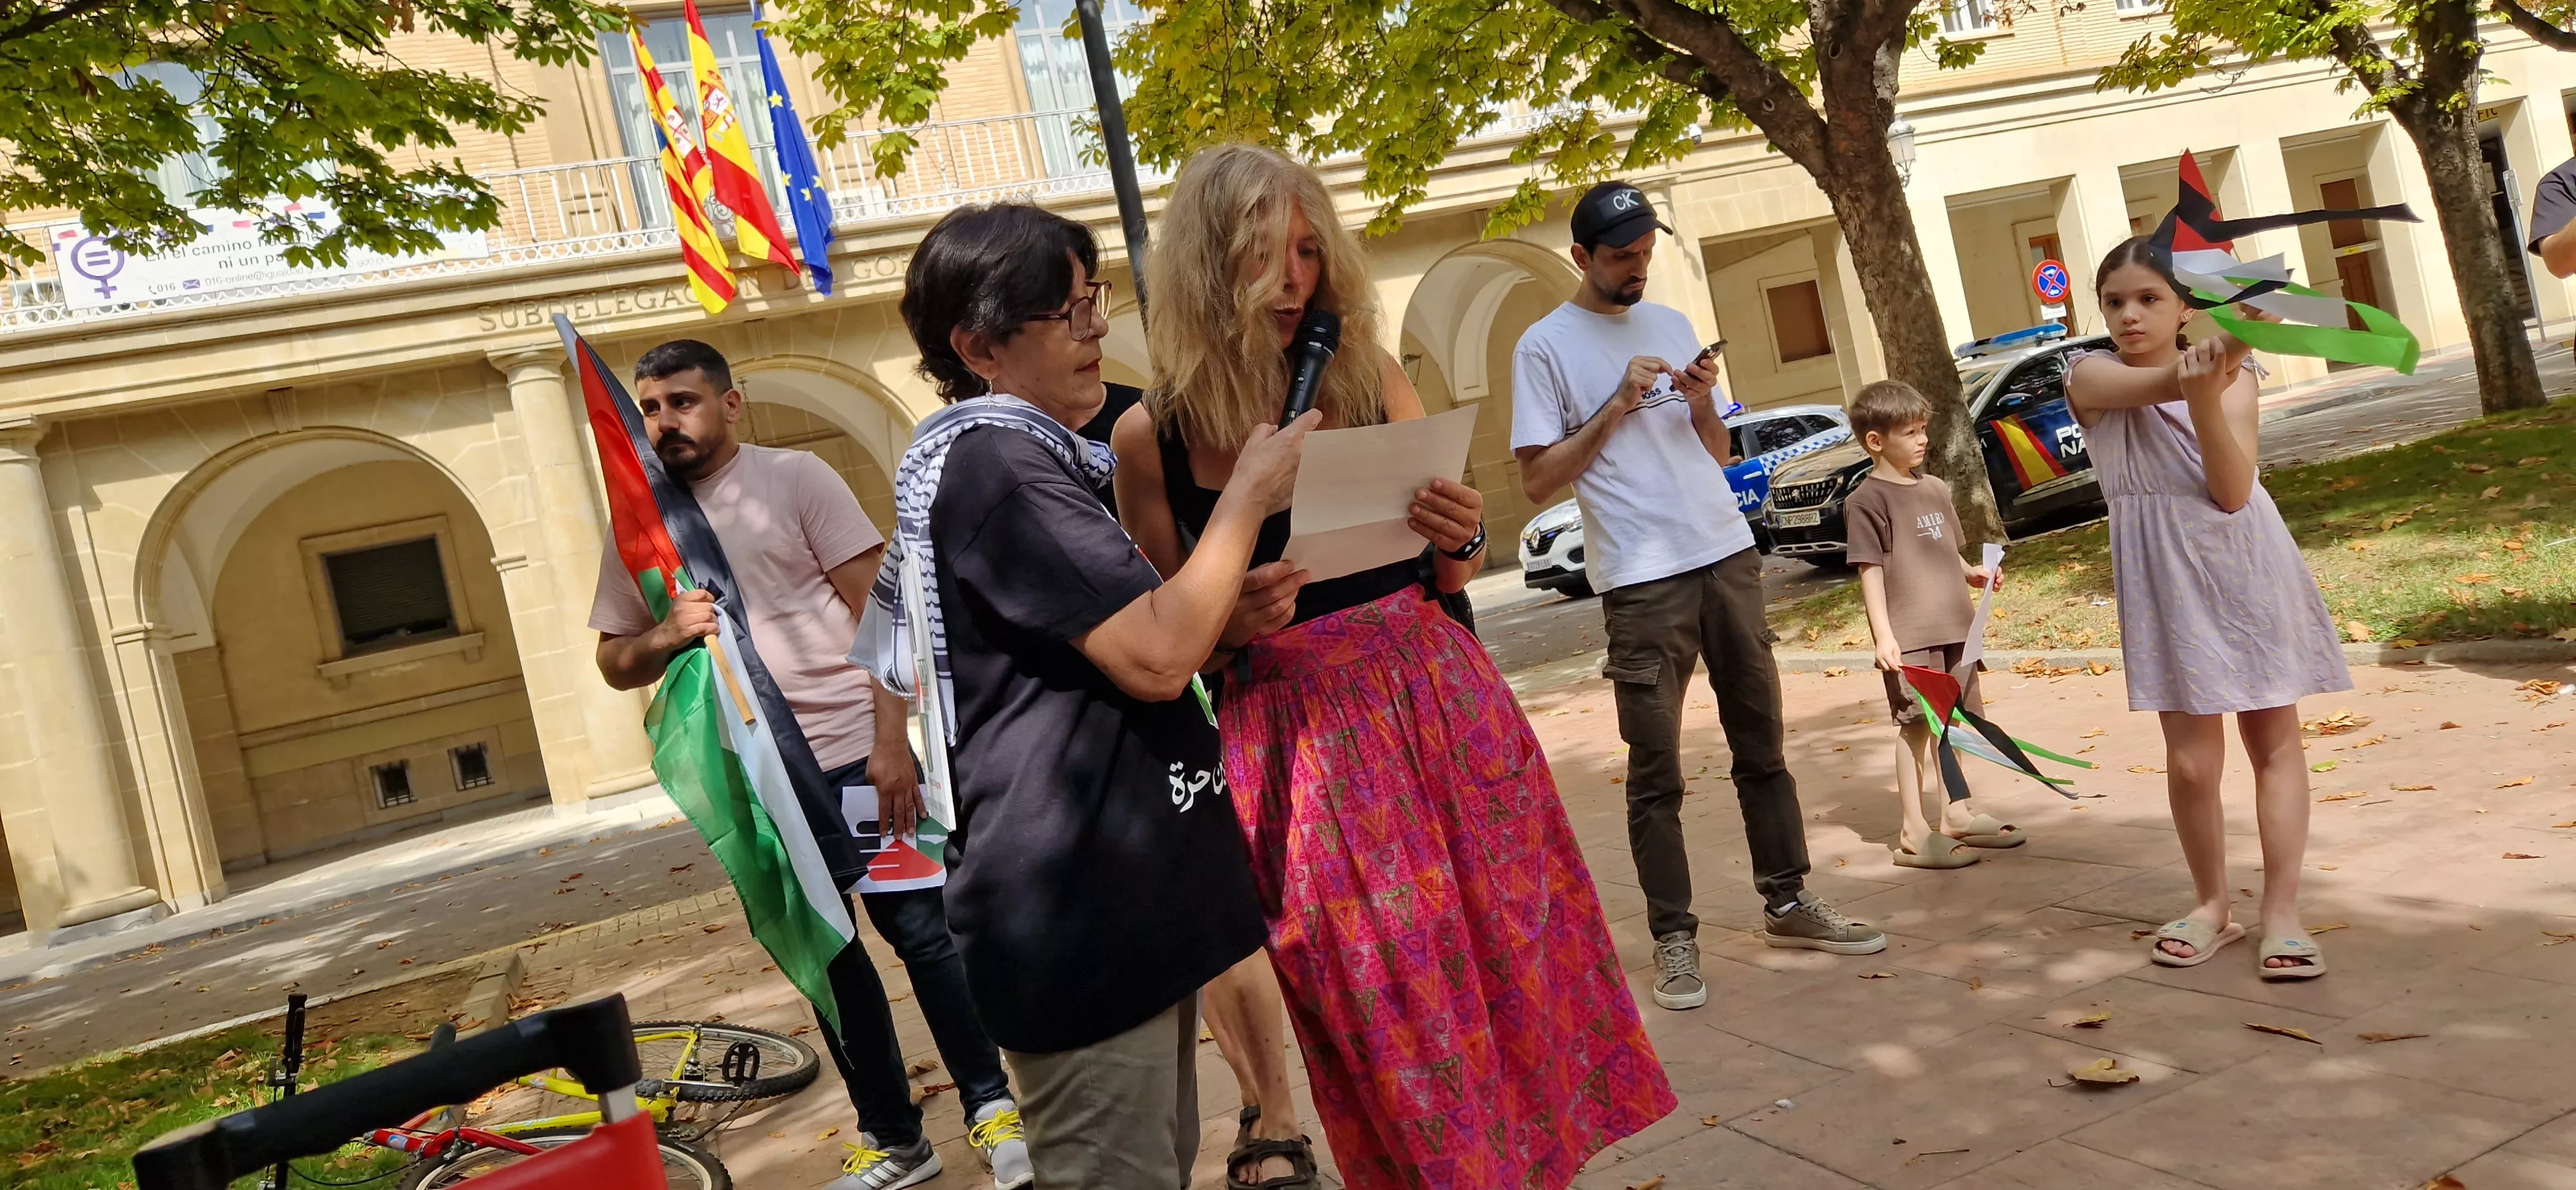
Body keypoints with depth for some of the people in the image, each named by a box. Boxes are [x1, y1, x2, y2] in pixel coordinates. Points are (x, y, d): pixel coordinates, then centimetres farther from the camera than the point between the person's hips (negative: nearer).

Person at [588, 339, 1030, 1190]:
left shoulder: (795, 478, -4)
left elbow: (878, 608, -8)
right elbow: (615, 665, 13)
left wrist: (891, 743, -16)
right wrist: (665, 636, -11)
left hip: (854, 755, -4)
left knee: (921, 931, 0)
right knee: (827, 960, 12)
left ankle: (993, 1110, 15)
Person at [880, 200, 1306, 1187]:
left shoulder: (1009, 457, 17)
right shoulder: (996, 464, -16)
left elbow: (1132, 638, 25)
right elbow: (1158, 656, -22)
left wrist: (1231, 612, 6)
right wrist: (1249, 493, -11)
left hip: (1116, 899, 11)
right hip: (1079, 917, -11)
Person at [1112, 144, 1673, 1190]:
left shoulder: (1369, 378, 2)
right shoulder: (1151, 434, -3)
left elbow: (1453, 571, 10)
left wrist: (1463, 538, -12)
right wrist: (1229, 621, -16)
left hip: (1437, 699, 3)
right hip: (1293, 734, -2)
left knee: (1511, 958, 10)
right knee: (1386, 1014, 4)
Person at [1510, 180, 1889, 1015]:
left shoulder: (1672, 324, 16)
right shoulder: (1545, 346, -1)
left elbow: (1719, 454, 19)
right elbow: (1538, 480, -6)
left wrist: (1700, 404, -1)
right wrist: (1617, 407, -13)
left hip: (1728, 556, 6)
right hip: (1642, 580, -5)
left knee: (1762, 742, 12)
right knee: (1656, 772, -1)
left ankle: (1787, 901, 24)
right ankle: (1674, 938, 8)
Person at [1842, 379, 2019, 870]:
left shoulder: (1935, 489, 13)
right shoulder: (1868, 500, -9)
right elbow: (1871, 570, -13)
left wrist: (1971, 572, 2)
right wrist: (1884, 635, -18)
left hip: (1954, 626, 7)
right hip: (1910, 634, -7)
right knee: (1915, 725, -3)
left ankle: (1956, 814, 29)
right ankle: (1914, 833, 3)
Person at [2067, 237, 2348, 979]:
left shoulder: (2232, 375, 1)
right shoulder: (2092, 377, -1)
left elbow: (2233, 491, -12)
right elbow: (2155, 384, -25)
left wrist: (2207, 393, -26)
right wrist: (2193, 373, -48)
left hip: (2249, 569, 2)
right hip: (2167, 582, -1)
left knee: (2275, 743, 3)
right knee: (2191, 762, -1)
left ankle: (2281, 911, 10)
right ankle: (2212, 905, 18)